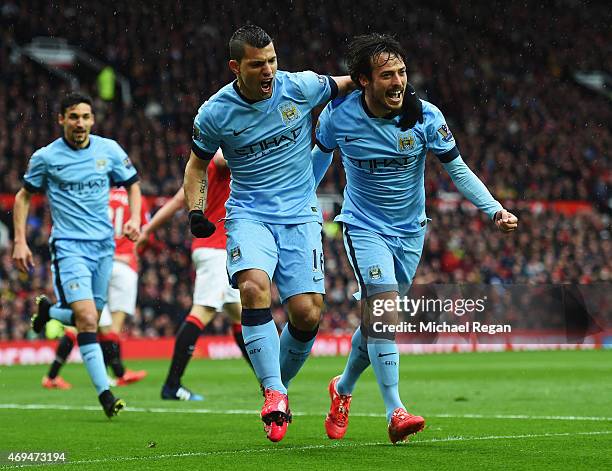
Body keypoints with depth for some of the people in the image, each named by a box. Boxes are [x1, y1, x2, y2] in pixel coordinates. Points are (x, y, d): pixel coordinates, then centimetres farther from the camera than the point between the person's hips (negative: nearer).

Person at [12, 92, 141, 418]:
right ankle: (105, 394, -16)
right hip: (69, 246, -4)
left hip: (104, 245, 4)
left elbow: (132, 184, 17)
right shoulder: (45, 157, -3)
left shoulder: (109, 150, 3)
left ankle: (48, 310, 42)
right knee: (87, 318, -18)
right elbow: (24, 196, 10)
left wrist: (134, 219, -1)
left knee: (89, 318, 9)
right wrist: (20, 241, 2)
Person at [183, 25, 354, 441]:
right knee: (253, 286, -30)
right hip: (249, 215, -1)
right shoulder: (215, 114, -6)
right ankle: (274, 393, -25)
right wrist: (196, 211, -2)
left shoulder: (301, 87, -6)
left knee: (308, 313, -9)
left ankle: (279, 386, 18)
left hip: (300, 215, 1)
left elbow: (347, 84, 16)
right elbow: (197, 163, 12)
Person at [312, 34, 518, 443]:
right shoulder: (338, 116, -14)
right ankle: (395, 412, -22)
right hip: (364, 226, -2)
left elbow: (458, 169, -6)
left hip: (410, 230, 2)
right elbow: (321, 155, 8)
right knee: (383, 310, -22)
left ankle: (343, 389, 36)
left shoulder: (425, 116, -14)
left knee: (376, 318, 9)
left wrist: (495, 210, -17)